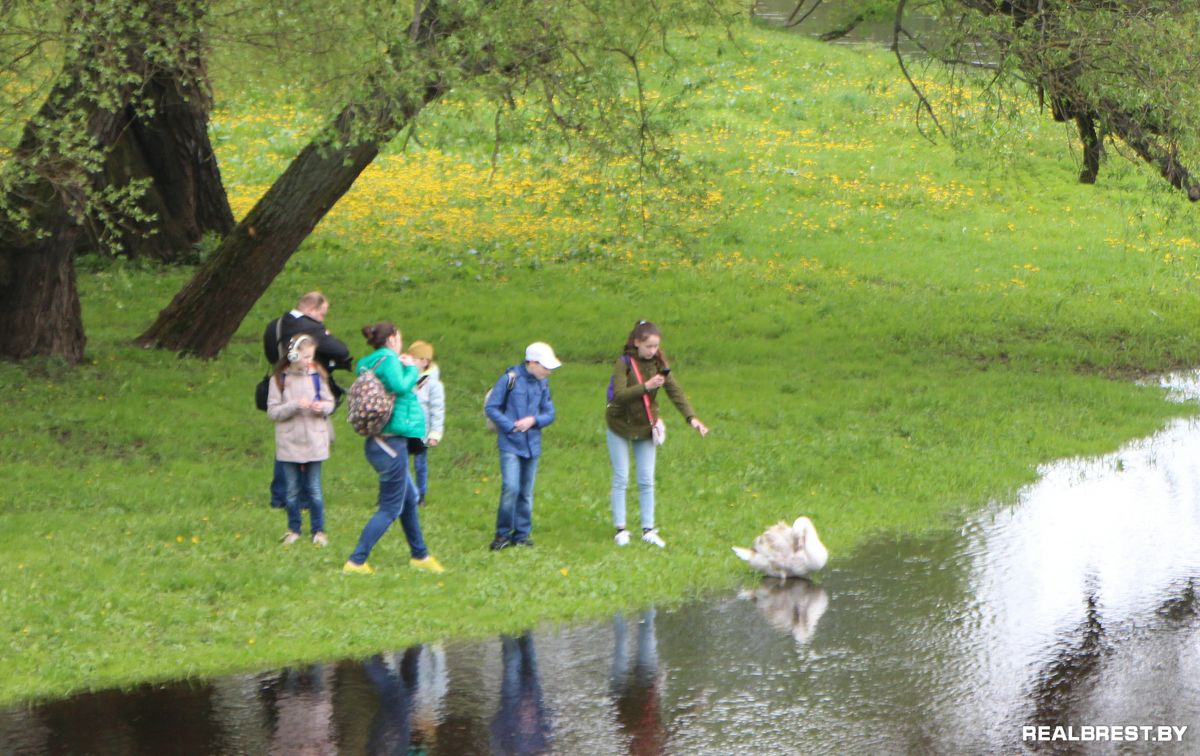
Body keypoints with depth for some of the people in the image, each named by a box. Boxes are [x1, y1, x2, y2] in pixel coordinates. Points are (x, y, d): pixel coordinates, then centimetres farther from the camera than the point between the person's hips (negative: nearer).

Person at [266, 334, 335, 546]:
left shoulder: (316, 376, 0)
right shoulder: (279, 379, -5)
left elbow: (330, 402, 7)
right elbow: (272, 411, -8)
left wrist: (323, 407, -15)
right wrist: (295, 405, -20)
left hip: (314, 442, 1)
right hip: (289, 443, -1)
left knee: (314, 489, 6)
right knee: (292, 490, 8)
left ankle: (318, 530, 16)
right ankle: (293, 529, 22)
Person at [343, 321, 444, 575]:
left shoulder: (367, 364, 11)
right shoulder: (388, 360, -14)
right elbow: (400, 387, -28)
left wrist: (403, 367, 10)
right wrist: (411, 369, -11)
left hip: (379, 442, 10)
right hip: (392, 442, -10)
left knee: (409, 499, 22)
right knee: (390, 508, -2)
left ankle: (420, 555, 34)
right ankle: (356, 562, -6)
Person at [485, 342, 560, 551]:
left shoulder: (543, 383, 7)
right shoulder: (510, 379, -9)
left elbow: (549, 414, 10)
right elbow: (491, 407, -7)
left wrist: (533, 420, -10)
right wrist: (511, 426, -16)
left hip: (532, 445, 5)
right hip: (510, 444, -5)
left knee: (526, 492, 7)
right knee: (511, 488, -15)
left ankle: (522, 534, 16)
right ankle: (503, 534, -3)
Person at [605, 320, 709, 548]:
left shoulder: (659, 364, -5)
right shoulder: (624, 363, -16)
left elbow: (675, 392, -12)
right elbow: (619, 395, -28)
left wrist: (692, 417, -25)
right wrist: (645, 387, -41)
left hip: (646, 427, 3)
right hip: (620, 426, -3)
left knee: (647, 481, 5)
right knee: (621, 479, 2)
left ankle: (648, 529, 11)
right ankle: (620, 529, 9)